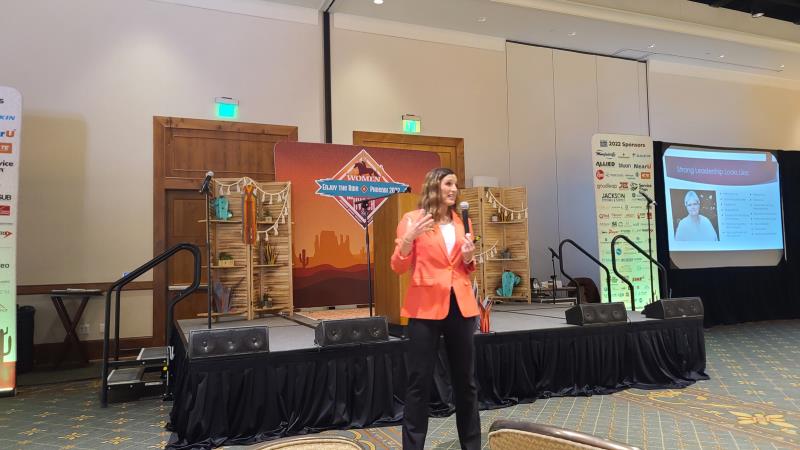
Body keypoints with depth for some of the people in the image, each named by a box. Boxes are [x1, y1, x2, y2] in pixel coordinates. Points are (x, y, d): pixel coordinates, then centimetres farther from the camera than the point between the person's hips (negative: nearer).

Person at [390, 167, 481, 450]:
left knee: (466, 380, 12)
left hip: (461, 305, 5)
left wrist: (469, 257, 0)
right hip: (426, 307, -4)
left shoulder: (461, 222, 13)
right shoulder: (413, 219, -1)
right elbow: (399, 267, -3)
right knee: (419, 382, -1)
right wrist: (408, 238, -19)